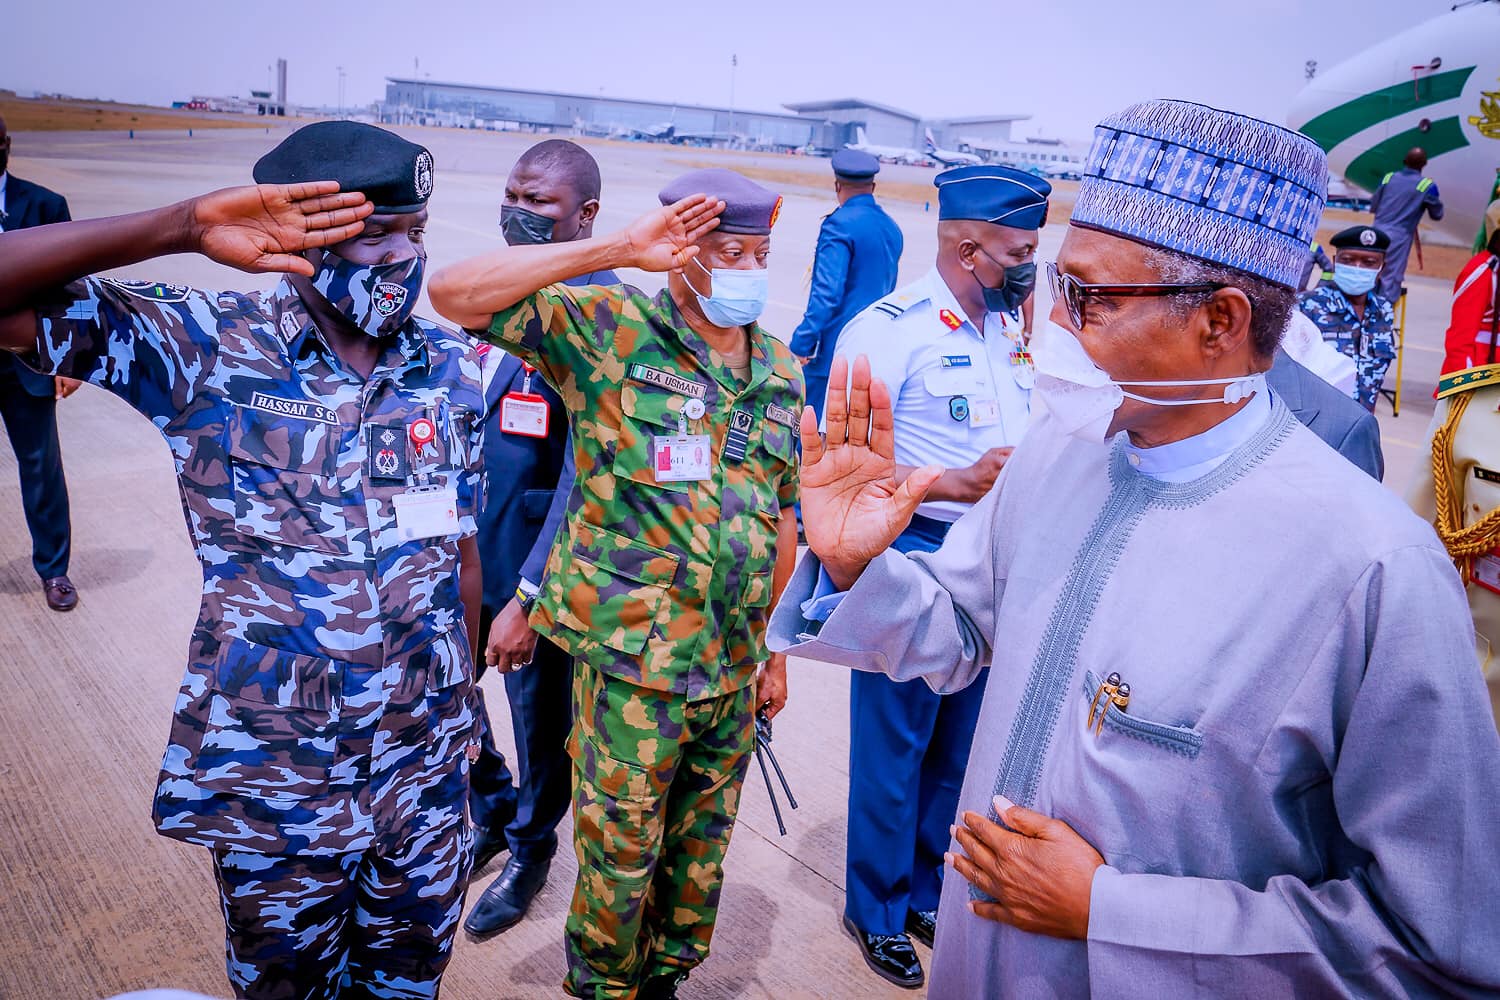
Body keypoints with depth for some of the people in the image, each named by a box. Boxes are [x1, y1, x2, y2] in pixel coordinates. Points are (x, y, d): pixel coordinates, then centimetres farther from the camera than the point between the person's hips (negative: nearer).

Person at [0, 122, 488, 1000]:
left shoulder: (452, 370, -3)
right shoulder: (206, 349, -12)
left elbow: (460, 547, 5)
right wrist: (185, 228, -27)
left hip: (426, 771, 3)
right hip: (272, 785, -2)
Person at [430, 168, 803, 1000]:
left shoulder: (781, 370, 7)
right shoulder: (609, 330, -10)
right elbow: (455, 293, -21)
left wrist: (775, 650, 14)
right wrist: (619, 250, -25)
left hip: (732, 667, 5)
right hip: (633, 662, -5)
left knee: (701, 847, 20)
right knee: (620, 852, 10)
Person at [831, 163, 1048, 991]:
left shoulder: (1007, 331, 10)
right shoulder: (888, 329, -13)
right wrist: (960, 483, -26)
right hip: (911, 558, -7)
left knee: (961, 744, 17)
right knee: (894, 745, 7)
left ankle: (930, 892, 37)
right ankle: (878, 910, 27)